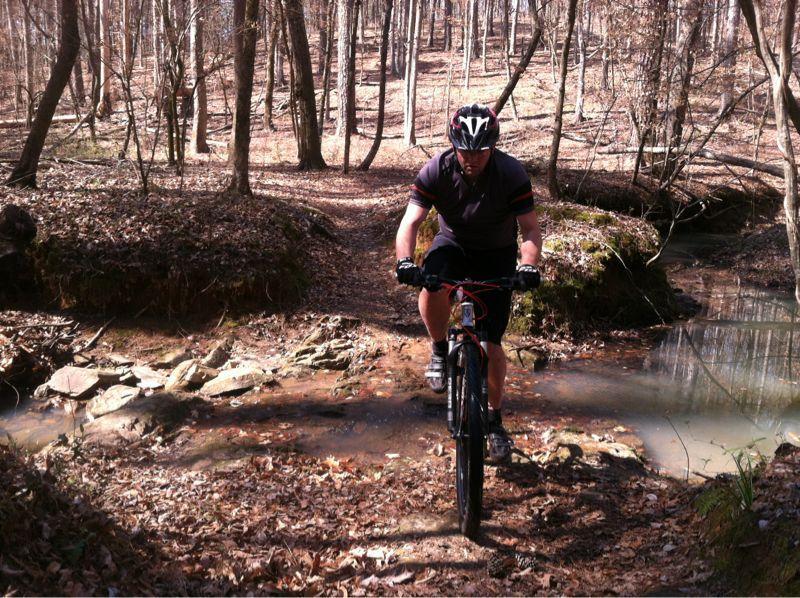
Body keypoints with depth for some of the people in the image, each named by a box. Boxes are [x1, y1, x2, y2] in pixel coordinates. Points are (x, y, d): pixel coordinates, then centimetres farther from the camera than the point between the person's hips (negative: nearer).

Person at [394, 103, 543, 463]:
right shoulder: (436, 170, -21)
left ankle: (494, 420, 15)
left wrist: (528, 265, -44)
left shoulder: (512, 174, -23)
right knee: (432, 288, -36)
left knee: (492, 343, -5)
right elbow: (411, 221, -26)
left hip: (497, 255, 0)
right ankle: (440, 351, -6)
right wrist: (405, 261, -45)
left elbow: (530, 229, -24)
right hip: (453, 244, 1)